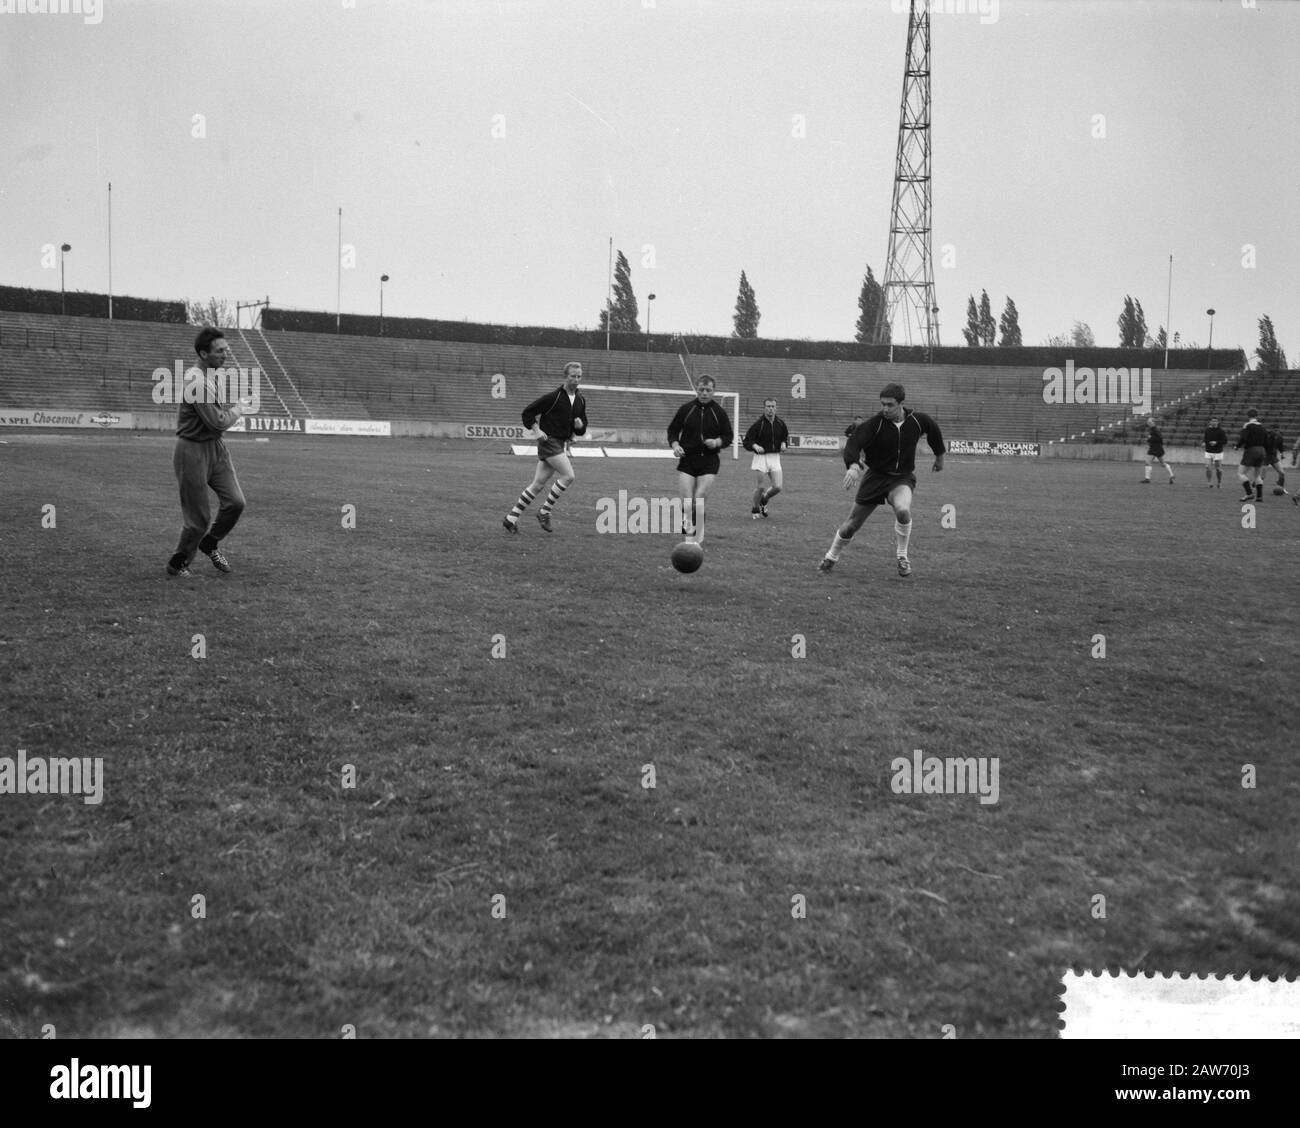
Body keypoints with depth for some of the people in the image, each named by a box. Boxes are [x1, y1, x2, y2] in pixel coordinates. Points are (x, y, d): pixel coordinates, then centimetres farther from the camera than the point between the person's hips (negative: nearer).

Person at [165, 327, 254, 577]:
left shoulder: (215, 376, 7)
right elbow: (217, 423, -23)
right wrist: (238, 410, -6)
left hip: (216, 447, 8)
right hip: (193, 451, -8)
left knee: (235, 501, -3)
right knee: (198, 517, 0)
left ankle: (210, 544, 23)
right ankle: (178, 565, 22)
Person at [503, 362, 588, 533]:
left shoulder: (580, 401, 10)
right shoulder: (553, 397, -12)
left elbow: (581, 430, 18)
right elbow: (527, 412, -7)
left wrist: (580, 425, -4)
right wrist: (536, 431, -13)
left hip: (562, 445, 7)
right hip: (549, 441, -7)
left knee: (538, 484, 6)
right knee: (568, 475, -18)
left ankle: (511, 518, 11)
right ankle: (544, 512, -7)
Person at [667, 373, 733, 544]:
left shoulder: (719, 411, 2)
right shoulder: (686, 409, 2)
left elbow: (729, 436, 8)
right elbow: (672, 430, 11)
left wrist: (717, 442, -12)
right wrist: (675, 445, -8)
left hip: (709, 461, -1)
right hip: (687, 459, 1)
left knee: (698, 501, -10)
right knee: (687, 502, -7)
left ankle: (698, 538, 5)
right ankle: (689, 538, 3)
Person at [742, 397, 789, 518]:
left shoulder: (781, 423, 4)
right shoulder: (758, 424, -9)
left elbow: (786, 436, 21)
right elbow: (746, 441, -7)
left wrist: (784, 443, -1)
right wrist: (755, 446, -27)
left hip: (775, 457, 4)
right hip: (761, 457, -4)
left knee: (777, 487, -5)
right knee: (759, 487, -2)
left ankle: (764, 499, 26)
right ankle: (755, 509, 22)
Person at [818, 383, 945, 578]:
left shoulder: (917, 421, -9)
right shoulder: (875, 423, -17)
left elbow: (933, 430, 14)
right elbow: (854, 442, -28)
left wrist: (939, 456, 26)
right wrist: (853, 465, -48)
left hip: (902, 477, 0)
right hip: (875, 476, 0)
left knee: (903, 510, -32)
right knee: (852, 523, 3)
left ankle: (902, 558, -8)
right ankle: (831, 558, 29)